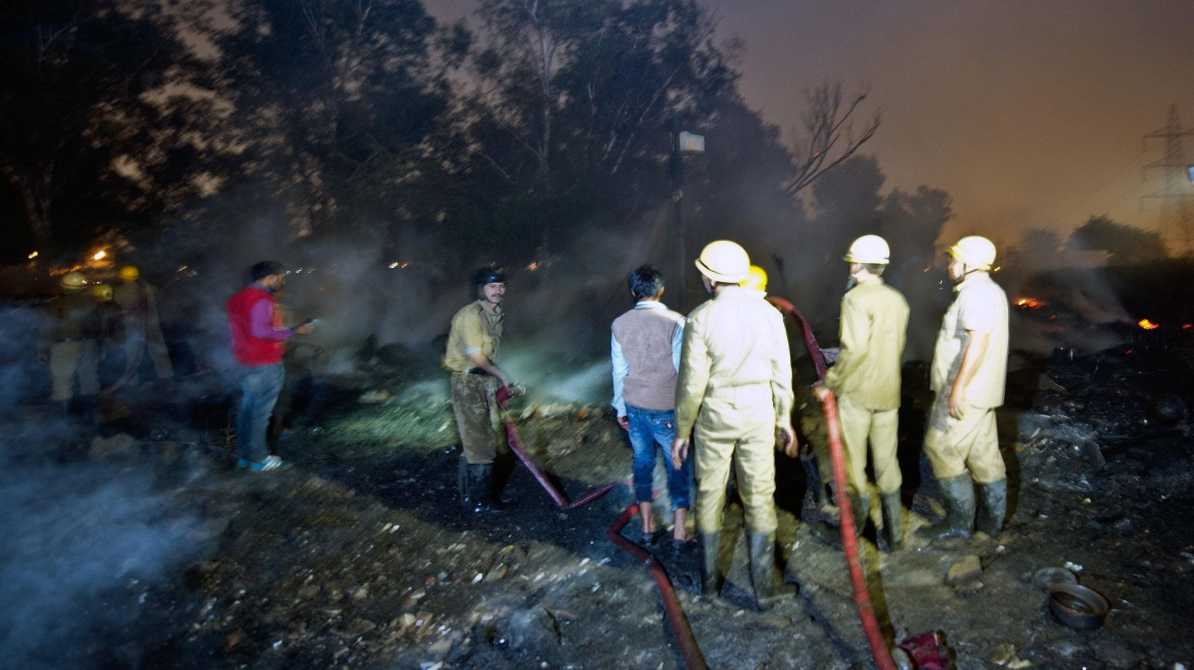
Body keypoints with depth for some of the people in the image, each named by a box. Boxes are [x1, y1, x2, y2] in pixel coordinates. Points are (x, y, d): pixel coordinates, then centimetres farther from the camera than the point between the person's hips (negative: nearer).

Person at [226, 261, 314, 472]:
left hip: (247, 361, 9)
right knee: (261, 411, -2)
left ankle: (244, 455, 21)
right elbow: (261, 331, -28)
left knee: (247, 407, 14)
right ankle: (257, 458, 6)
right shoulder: (261, 300, -19)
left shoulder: (238, 298, 13)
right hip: (265, 363, -9)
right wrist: (294, 332, -24)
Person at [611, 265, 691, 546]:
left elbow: (619, 371, 3)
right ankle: (680, 531, 12)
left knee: (643, 462, 16)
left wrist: (621, 408, 13)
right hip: (667, 408, -4)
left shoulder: (620, 325, -2)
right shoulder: (675, 322, -14)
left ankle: (647, 527, 25)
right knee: (679, 465, 9)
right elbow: (684, 369, -12)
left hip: (635, 406, 4)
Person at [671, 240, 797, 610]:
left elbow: (691, 383, -13)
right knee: (760, 498, 11)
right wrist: (785, 420, 13)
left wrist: (682, 431, -2)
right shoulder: (768, 313, -5)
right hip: (757, 413, 2)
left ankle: (709, 578, 28)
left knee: (709, 495, 15)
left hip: (714, 415, -2)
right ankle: (763, 587, 18)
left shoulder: (701, 318, -15)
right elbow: (781, 374, 0)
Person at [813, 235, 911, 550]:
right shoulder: (898, 300, 9)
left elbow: (855, 348, -22)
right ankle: (894, 533, 20)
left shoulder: (856, 297, -13)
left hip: (856, 393, -7)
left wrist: (830, 383, -15)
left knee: (852, 462, 6)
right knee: (887, 462, 13)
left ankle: (853, 528, 16)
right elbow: (899, 346, 14)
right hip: (889, 393, 7)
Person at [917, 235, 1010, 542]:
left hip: (964, 392, -10)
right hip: (980, 391, 10)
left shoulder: (976, 292, -17)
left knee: (941, 450, -3)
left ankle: (959, 520, 4)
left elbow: (978, 342, -27)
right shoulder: (991, 291, 16)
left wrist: (958, 386, -27)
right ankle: (992, 519, 21)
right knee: (984, 454, 14)